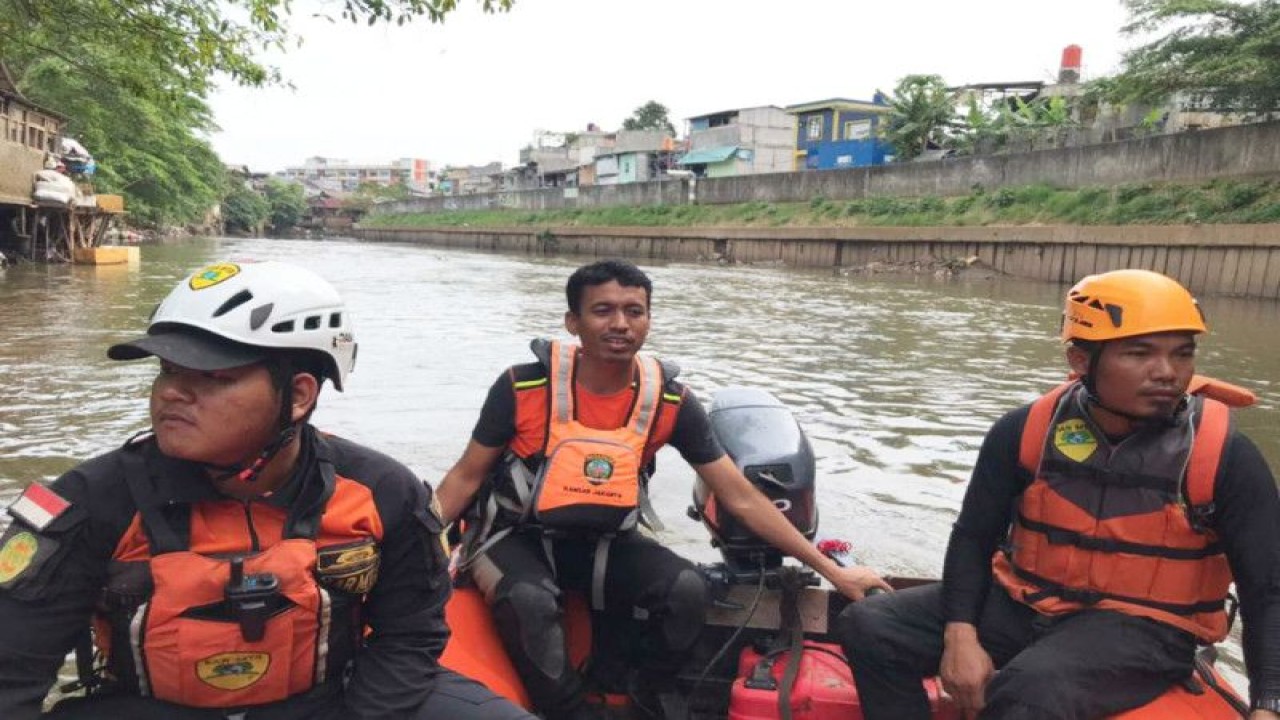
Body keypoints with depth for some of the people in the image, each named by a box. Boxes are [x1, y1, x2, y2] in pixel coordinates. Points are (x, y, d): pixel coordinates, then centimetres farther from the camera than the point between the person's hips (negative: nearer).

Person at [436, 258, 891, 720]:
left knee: (687, 590, -21)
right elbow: (467, 477, -5)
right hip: (516, 537, -2)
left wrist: (831, 570, -7)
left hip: (604, 542, 3)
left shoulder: (671, 402, -12)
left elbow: (742, 498, -7)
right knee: (529, 603, -34)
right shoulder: (523, 388, -19)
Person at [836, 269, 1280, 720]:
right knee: (869, 627, -9)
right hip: (1021, 604, 4)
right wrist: (960, 633, -13)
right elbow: (974, 537, 1)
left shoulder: (1224, 455, -10)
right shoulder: (1027, 431, -6)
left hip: (1140, 628, -3)